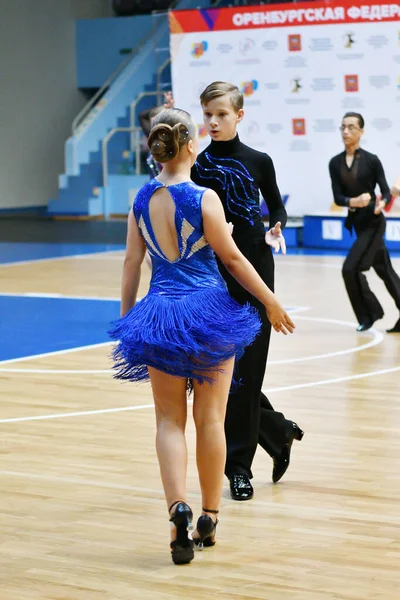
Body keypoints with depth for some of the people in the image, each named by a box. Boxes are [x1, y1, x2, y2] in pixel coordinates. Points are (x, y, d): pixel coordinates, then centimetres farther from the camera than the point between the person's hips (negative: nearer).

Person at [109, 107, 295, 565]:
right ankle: (209, 517, 17)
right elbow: (232, 259, -7)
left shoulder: (141, 200, 0)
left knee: (169, 420, 8)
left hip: (158, 313, 3)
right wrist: (271, 303, 4)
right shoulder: (204, 198, -13)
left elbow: (131, 263, 5)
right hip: (208, 311, -3)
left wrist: (126, 319, 15)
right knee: (209, 419, 9)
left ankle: (178, 507, -13)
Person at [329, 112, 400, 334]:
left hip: (373, 222, -5)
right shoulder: (335, 163, 3)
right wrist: (354, 201, -25)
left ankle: (369, 314, 5)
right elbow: (338, 197, -4)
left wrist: (381, 204, -29)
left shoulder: (371, 160, -8)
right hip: (357, 222, 5)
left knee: (350, 268, -13)